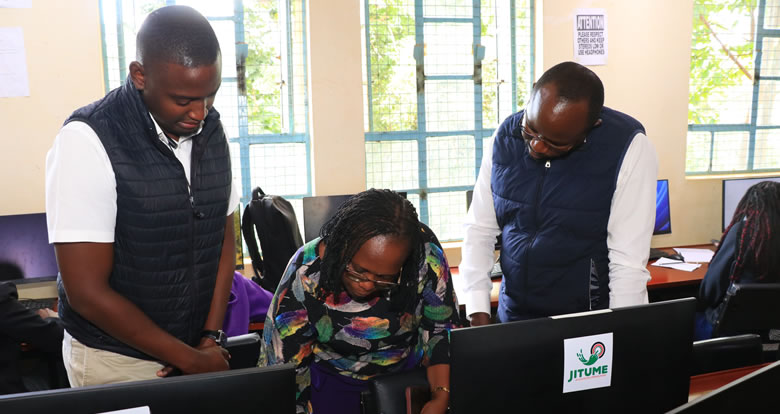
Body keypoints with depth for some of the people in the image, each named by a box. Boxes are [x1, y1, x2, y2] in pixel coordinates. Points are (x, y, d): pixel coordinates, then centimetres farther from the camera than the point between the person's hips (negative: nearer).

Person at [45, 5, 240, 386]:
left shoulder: (211, 130, -3)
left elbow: (224, 238, 5)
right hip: (115, 359, -4)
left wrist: (211, 337, -5)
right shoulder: (87, 140, -19)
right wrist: (190, 360, -15)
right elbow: (87, 292, -19)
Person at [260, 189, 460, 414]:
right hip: (334, 377, -1)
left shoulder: (426, 255, -21)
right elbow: (283, 369, -14)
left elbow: (441, 330, -7)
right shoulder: (306, 273, -24)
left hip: (407, 370, 2)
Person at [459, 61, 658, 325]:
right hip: (514, 316, 3)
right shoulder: (506, 137, -3)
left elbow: (629, 262, -15)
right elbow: (480, 229, 1)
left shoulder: (628, 148, -14)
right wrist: (479, 315, -6)